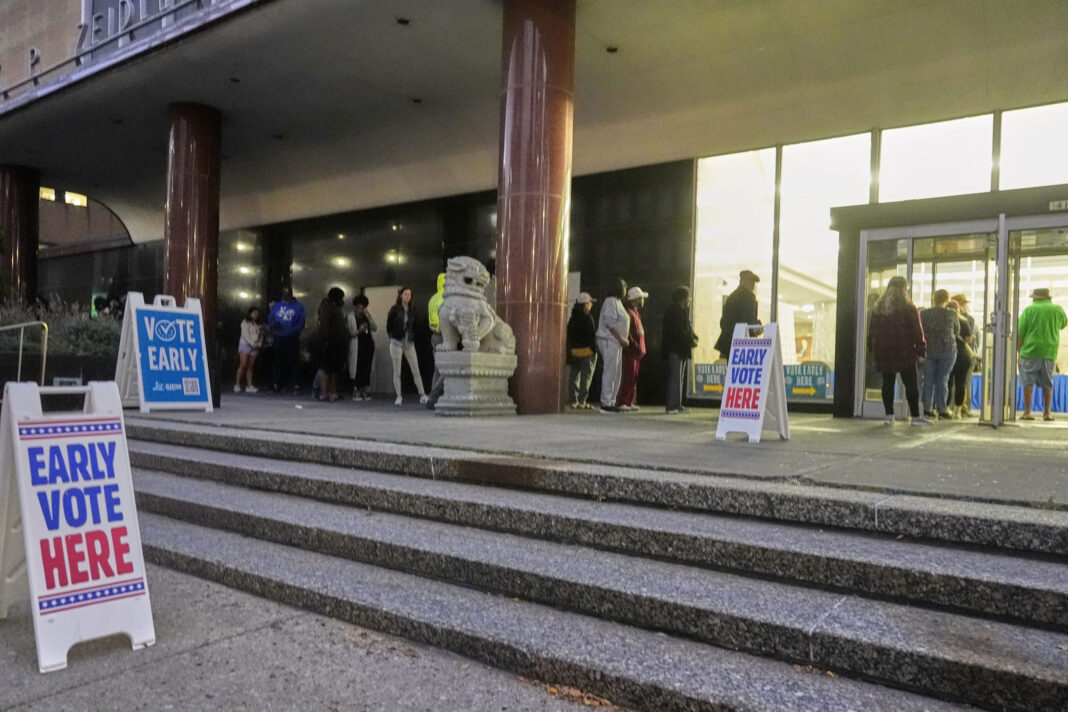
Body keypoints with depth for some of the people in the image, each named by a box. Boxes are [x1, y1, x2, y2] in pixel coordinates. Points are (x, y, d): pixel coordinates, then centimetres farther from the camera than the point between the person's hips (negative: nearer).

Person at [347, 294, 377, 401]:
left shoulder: (367, 316, 15)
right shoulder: (350, 317, -1)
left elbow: (375, 328, 6)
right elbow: (348, 332, -5)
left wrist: (368, 318, -4)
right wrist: (358, 331, -20)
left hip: (368, 345, 5)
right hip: (357, 346, -5)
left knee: (367, 369, 3)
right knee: (357, 369, -7)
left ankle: (363, 391, 9)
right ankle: (355, 392, 0)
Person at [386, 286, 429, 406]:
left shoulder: (412, 311, 9)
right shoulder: (394, 309, -1)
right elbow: (388, 326, 2)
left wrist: (412, 338, 6)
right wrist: (393, 338, 2)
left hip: (409, 343, 3)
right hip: (397, 343, -3)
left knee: (416, 370, -1)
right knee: (397, 371, 1)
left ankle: (422, 395, 0)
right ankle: (399, 397, 6)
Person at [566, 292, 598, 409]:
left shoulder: (572, 318, 11)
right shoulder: (587, 317, -11)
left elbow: (569, 335, 14)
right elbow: (592, 335, -14)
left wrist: (569, 350, 18)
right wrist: (594, 349, -8)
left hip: (574, 350, 7)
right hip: (587, 351, -7)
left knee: (574, 375, 10)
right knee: (586, 376, -3)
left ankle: (573, 400, 10)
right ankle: (582, 401, -5)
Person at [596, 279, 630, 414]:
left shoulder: (617, 302, 19)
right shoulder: (611, 301, -11)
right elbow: (610, 323, -20)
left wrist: (622, 339, 11)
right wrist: (621, 338, -18)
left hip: (616, 342, 10)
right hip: (609, 341, -10)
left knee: (617, 373, 11)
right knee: (610, 372, -10)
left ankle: (611, 402, 16)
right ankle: (606, 403, -8)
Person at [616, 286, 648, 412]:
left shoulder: (636, 313, 20)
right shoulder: (629, 313, -11)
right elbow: (626, 334, -19)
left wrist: (640, 348, 15)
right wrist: (636, 347, -20)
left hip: (636, 352, 10)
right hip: (630, 351, -10)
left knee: (633, 378, 10)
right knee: (628, 377, -10)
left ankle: (629, 402, 15)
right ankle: (621, 402, -8)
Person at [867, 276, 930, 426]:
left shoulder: (878, 307, 9)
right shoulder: (908, 308, -5)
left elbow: (871, 329, 12)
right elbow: (916, 330, -6)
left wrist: (872, 349, 17)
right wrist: (921, 350, -1)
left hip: (883, 351, 4)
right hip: (904, 351, -4)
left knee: (887, 383, 7)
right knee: (910, 384, 1)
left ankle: (889, 415, 6)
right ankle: (915, 416, 3)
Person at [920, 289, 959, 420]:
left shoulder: (924, 314, -1)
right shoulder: (951, 314, -4)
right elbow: (957, 331, 9)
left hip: (929, 350, 2)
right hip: (947, 350, -1)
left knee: (928, 379, 7)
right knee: (942, 379, 3)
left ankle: (927, 408, 7)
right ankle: (941, 409, 4)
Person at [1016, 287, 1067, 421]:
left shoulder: (1029, 310, -3)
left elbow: (1020, 333, -6)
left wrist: (1018, 350, 3)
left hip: (1030, 351, -3)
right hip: (1050, 352, 3)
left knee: (1028, 383, 1)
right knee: (1047, 384, 11)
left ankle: (1027, 412, 0)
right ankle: (1047, 412, 14)